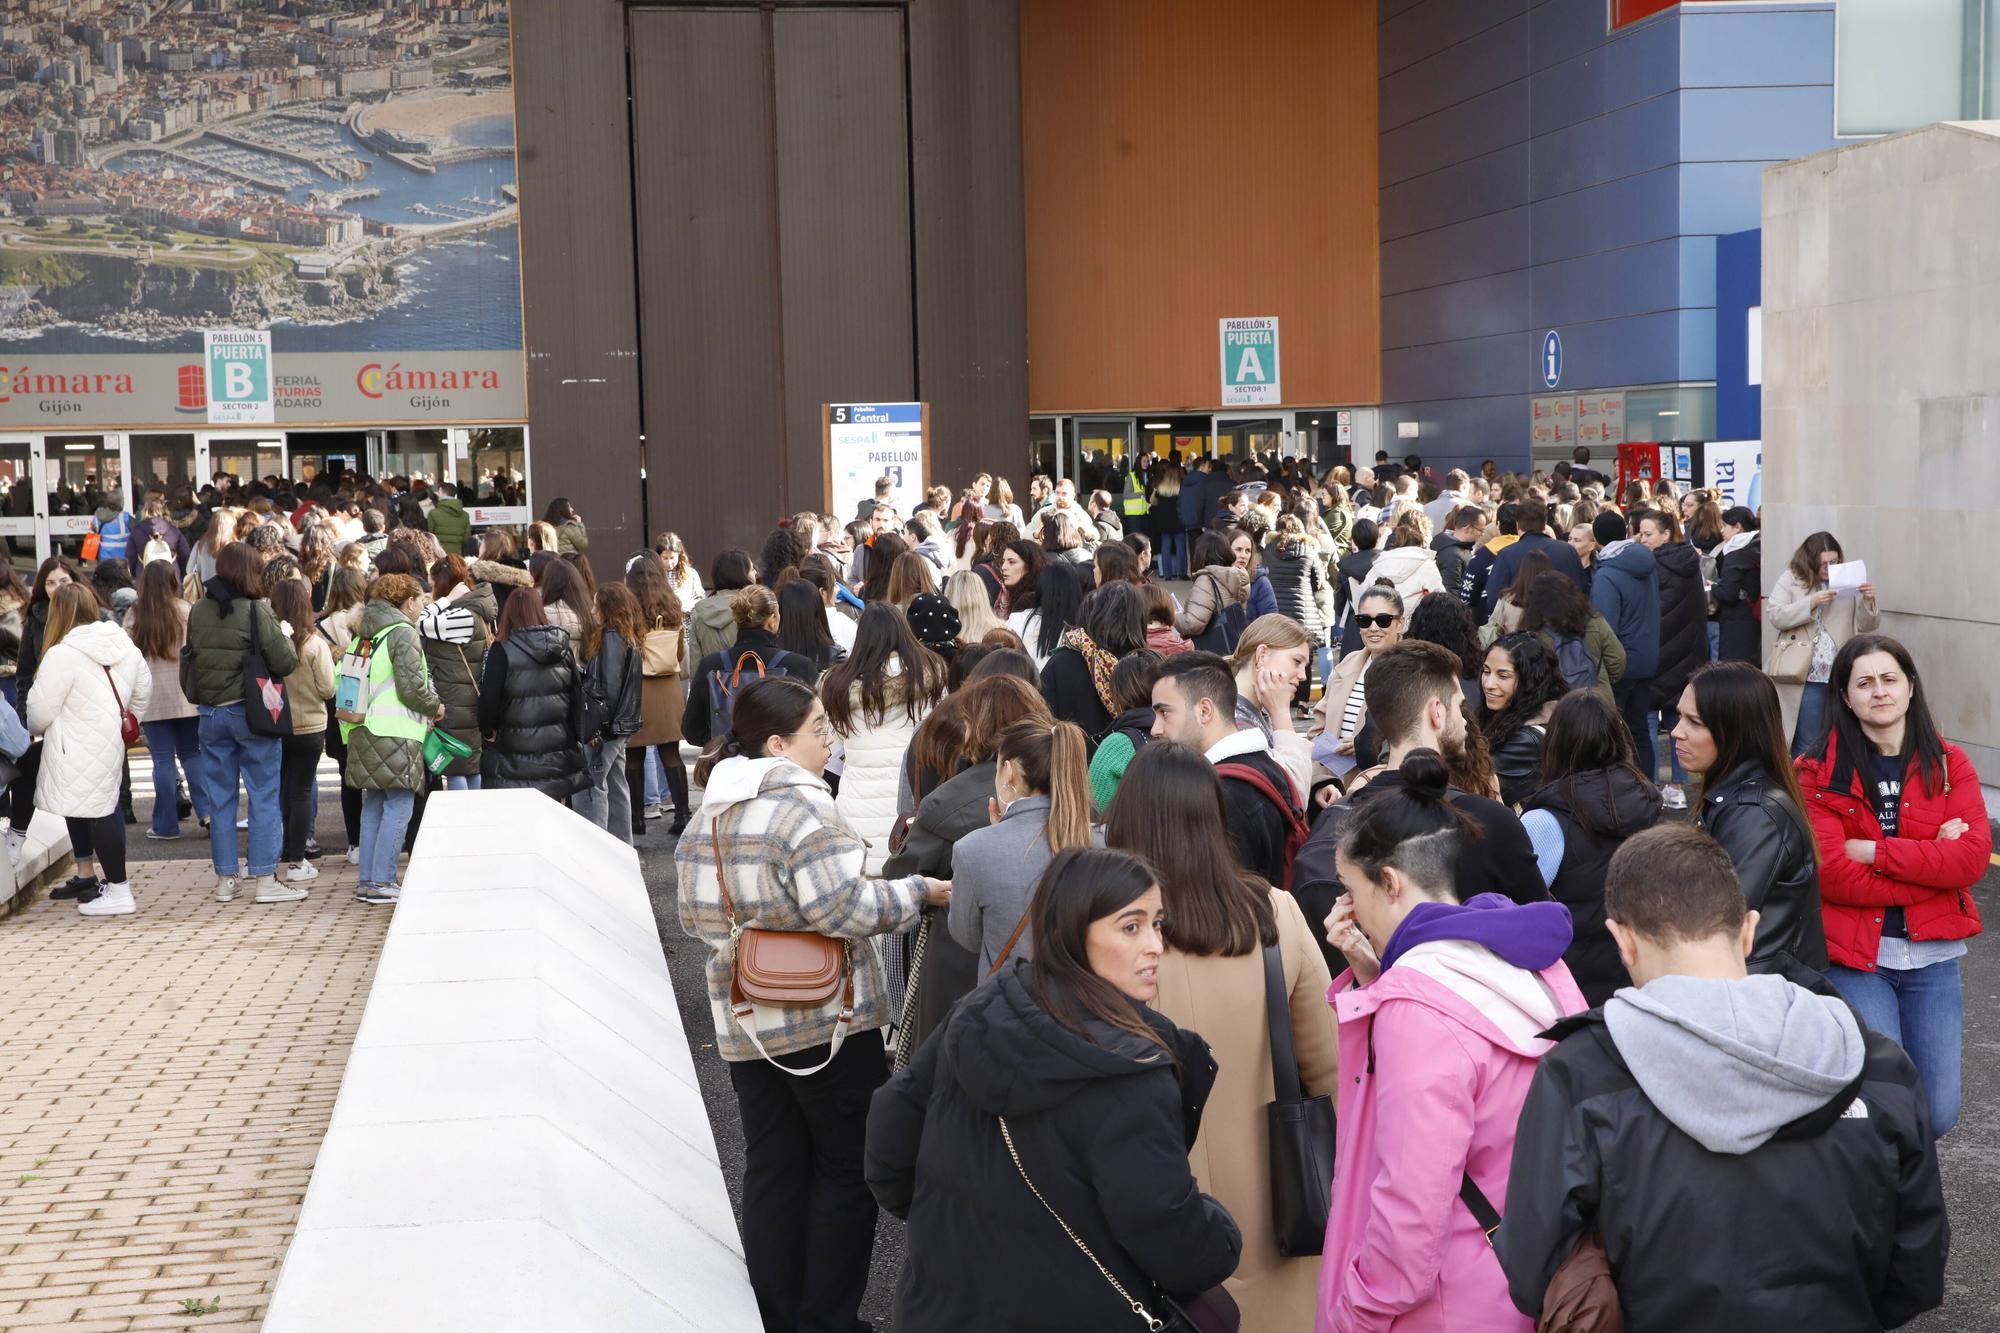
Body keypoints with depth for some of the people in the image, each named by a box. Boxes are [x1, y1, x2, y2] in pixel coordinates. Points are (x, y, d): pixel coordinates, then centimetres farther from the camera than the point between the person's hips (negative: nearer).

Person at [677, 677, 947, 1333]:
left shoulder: (707, 815, 7)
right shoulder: (802, 806, -19)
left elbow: (695, 917, 13)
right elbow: (843, 907, -25)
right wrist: (919, 890, -14)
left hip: (744, 1024, 7)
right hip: (829, 1022, -7)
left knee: (772, 1168, 15)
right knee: (847, 1169, 7)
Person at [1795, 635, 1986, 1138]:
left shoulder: (1949, 765, 3)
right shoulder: (1817, 773, -5)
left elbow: (1973, 857, -11)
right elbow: (1831, 873, -16)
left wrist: (1873, 852, -16)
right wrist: (1931, 861, -15)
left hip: (1932, 957, 3)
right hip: (1854, 958, -3)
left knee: (1937, 1115, 4)